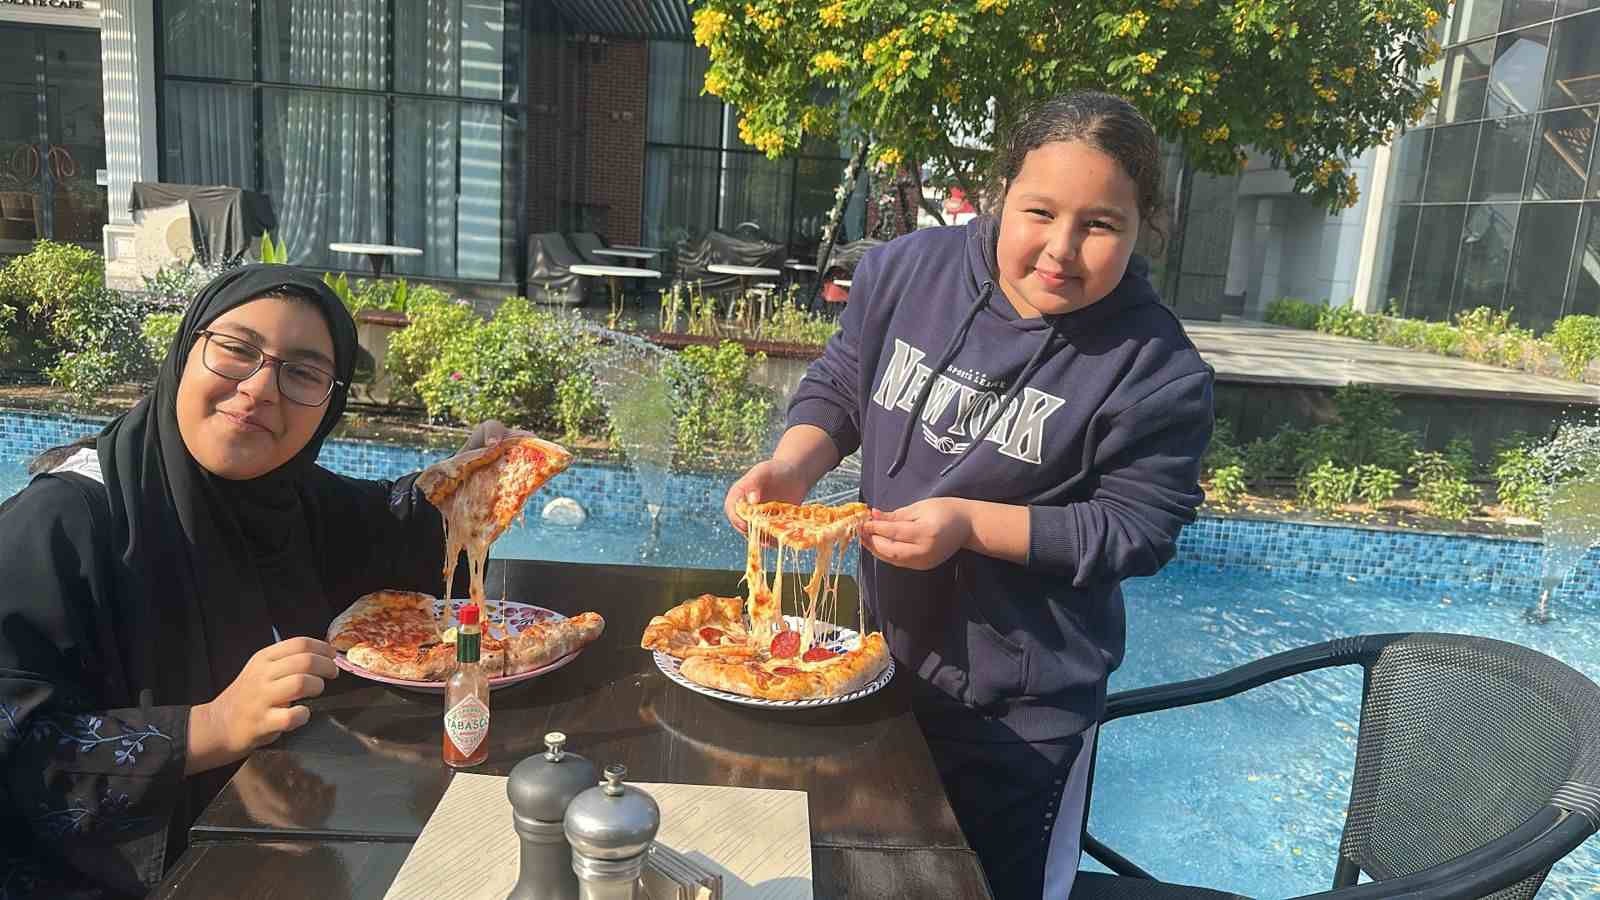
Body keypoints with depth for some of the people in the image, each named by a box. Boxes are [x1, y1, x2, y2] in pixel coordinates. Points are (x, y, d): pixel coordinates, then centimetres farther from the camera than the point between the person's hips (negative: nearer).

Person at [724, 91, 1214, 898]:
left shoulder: (1156, 370, -20)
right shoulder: (907, 271, -10)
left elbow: (1137, 527, -16)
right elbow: (838, 386, 2)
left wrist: (971, 523, -26)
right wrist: (790, 468, -18)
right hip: (881, 649, 4)